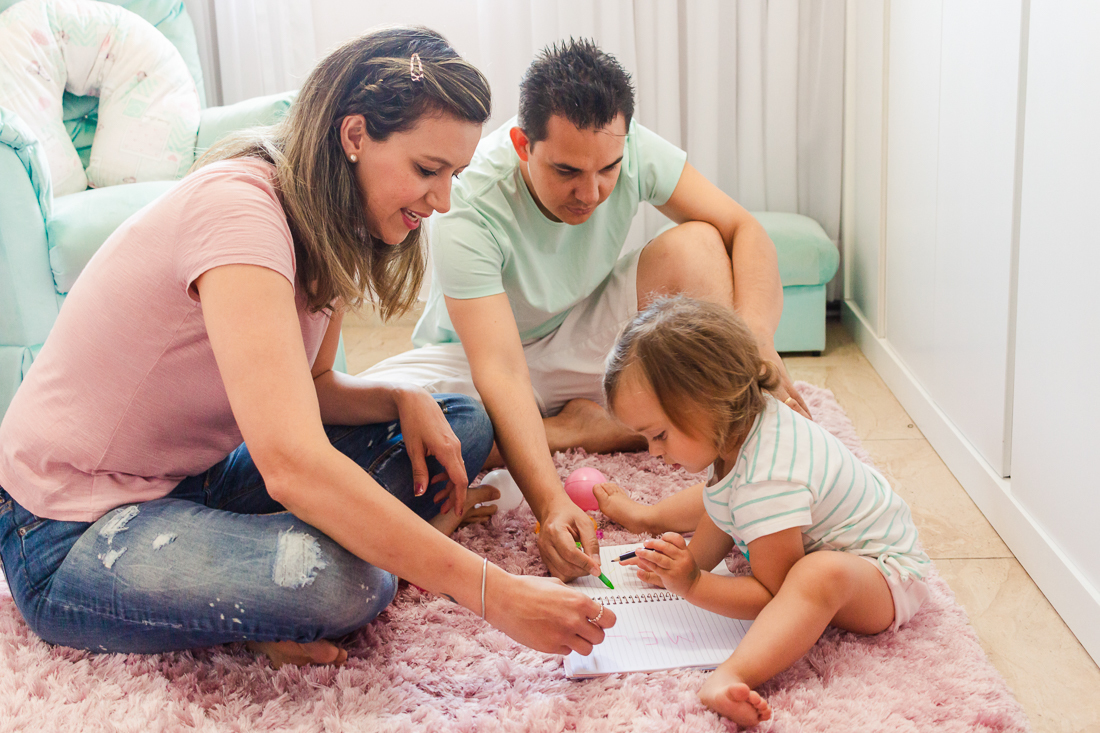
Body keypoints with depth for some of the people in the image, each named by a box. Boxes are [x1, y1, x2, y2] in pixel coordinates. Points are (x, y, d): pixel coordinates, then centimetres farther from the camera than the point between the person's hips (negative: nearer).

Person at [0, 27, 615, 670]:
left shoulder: (329, 230, 1)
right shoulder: (237, 208, -28)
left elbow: (311, 388, 11)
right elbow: (293, 465, -39)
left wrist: (405, 400, -11)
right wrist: (494, 594, -37)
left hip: (197, 481, 9)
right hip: (68, 538, -8)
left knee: (462, 422, 2)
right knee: (341, 580, -36)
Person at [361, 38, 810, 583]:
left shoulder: (625, 148, -19)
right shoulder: (470, 211, -31)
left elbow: (745, 230, -17)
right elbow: (499, 371, -38)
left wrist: (758, 338, -37)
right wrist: (549, 503, -50)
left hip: (584, 344, 3)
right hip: (478, 356, -3)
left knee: (697, 244, -22)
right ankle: (569, 430, -19)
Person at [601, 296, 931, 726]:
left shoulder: (765, 482, -37)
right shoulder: (738, 424, -8)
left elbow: (775, 595, -29)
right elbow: (720, 525, 9)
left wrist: (690, 586, -31)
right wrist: (685, 564, -1)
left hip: (885, 578, -10)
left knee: (821, 576, -45)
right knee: (715, 499, 17)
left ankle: (731, 676, -60)